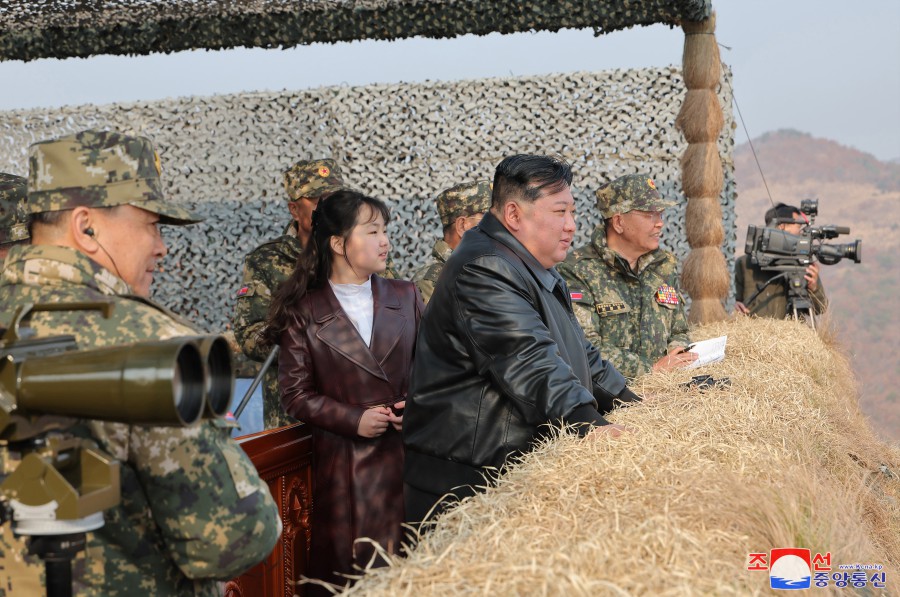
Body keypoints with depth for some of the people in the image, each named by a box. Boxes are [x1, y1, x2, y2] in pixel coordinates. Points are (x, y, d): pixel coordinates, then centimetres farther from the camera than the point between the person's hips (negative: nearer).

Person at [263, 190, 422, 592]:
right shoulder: (304, 313, -2)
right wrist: (354, 419, -12)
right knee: (348, 570, 4)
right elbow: (296, 394, -2)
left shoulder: (405, 296, 7)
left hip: (409, 454, 2)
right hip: (343, 464, -2)